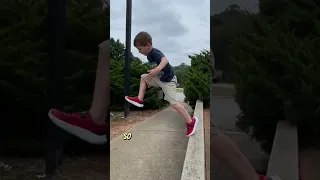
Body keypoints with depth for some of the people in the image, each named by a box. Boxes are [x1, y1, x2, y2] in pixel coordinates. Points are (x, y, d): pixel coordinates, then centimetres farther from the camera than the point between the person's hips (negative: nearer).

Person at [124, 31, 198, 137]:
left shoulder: (155, 53, -25)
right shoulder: (149, 54, 4)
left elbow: (165, 60, -44)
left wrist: (157, 69, -58)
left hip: (168, 80, -9)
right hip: (160, 78, 10)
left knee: (173, 103, -12)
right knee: (143, 77, 13)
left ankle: (191, 121, -4)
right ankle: (139, 100, 12)